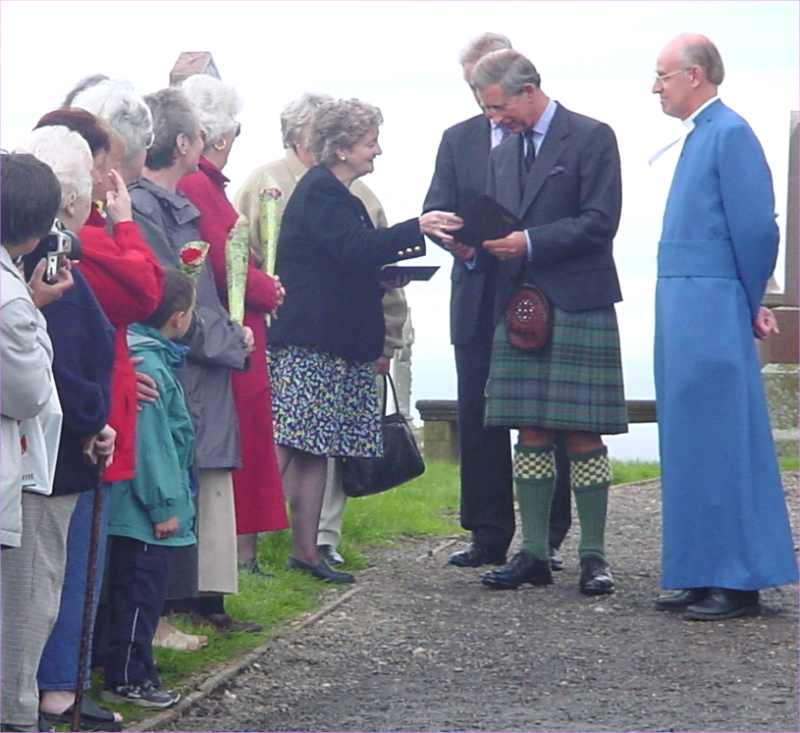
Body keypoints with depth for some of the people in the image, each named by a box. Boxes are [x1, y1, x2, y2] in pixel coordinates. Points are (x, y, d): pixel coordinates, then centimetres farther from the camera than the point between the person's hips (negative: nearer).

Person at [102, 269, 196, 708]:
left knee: (143, 590, 17)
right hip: (145, 509, -10)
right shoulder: (149, 367, -21)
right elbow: (149, 441, -22)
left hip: (142, 507, 10)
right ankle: (126, 680, 4)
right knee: (141, 590, -2)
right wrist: (165, 506, -18)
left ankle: (134, 665, 26)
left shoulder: (154, 357, 10)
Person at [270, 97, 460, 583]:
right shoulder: (320, 193, -10)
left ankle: (306, 549, 11)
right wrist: (417, 229, -24)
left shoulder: (337, 194, 21)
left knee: (316, 448, 9)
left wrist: (393, 266, 9)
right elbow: (354, 248, -22)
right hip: (311, 342, -10)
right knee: (287, 446, -14)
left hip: (336, 341, 10)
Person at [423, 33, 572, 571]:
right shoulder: (459, 140, 12)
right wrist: (462, 242, -17)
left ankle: (547, 538, 7)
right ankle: (489, 537, 9)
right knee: (479, 420, 4)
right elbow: (437, 210, 5)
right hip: (480, 300, 4)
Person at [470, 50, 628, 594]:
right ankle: (534, 554, 10)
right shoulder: (503, 154, 17)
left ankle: (593, 555, 0)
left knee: (583, 435, -5)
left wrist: (529, 242, -18)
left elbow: (599, 222, -11)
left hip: (578, 305, -6)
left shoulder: (591, 139, -4)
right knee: (531, 434, 6)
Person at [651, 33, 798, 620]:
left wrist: (750, 306, -4)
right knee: (689, 444, 11)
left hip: (711, 313, -9)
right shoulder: (700, 136, 15)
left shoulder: (730, 134, -12)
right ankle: (700, 575, 17)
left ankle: (737, 582, -2)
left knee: (717, 444, -6)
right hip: (683, 312, 9)